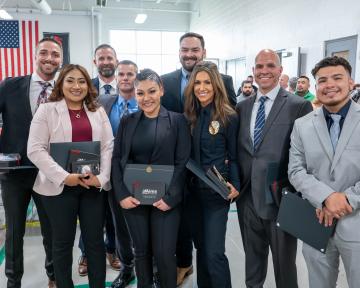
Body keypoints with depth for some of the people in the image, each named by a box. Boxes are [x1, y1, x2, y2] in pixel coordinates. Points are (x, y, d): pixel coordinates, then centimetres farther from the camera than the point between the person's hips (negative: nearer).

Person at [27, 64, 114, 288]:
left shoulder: (98, 111, 10)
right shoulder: (46, 110, 0)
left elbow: (108, 146, 4)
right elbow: (35, 150, -8)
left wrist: (101, 178, -10)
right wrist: (64, 177, -16)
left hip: (93, 185, 3)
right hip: (59, 186, -2)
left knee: (95, 240, 8)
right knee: (63, 242, 10)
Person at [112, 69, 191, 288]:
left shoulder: (177, 120, -2)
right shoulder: (127, 122, 6)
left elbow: (183, 162, -6)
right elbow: (117, 159, 4)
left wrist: (171, 197, -14)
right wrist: (122, 194, -7)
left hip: (165, 199, -2)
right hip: (133, 197, 3)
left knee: (165, 253, 0)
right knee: (141, 251, 13)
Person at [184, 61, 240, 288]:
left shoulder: (229, 117, -10)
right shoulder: (190, 115, 4)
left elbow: (234, 156, -5)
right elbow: (186, 155, 9)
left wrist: (235, 185, -17)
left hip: (217, 192, -5)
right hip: (194, 190, 6)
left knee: (214, 252, -5)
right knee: (201, 247, 18)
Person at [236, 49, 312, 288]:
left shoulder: (299, 106, -8)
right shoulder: (242, 107, 7)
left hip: (280, 199, -4)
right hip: (247, 198, 4)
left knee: (284, 263, 14)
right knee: (252, 258, 22)